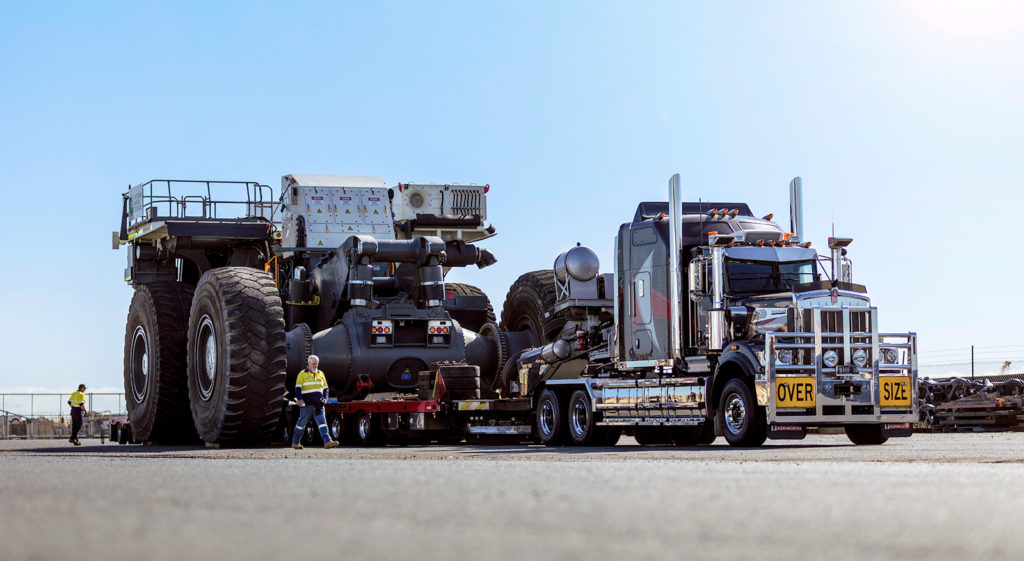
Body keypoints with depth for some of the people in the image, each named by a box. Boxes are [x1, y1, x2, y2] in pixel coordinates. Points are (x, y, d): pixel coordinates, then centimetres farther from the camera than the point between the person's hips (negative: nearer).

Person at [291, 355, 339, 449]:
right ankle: (295, 443, 16)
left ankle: (327, 442, -17)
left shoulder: (320, 374, 17)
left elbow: (325, 388, 23)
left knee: (322, 422, -7)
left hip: (318, 404, 4)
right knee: (301, 423, 3)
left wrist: (325, 398, 7)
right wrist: (299, 399, -18)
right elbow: (298, 388, -5)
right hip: (307, 404, -4)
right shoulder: (302, 374, 2)